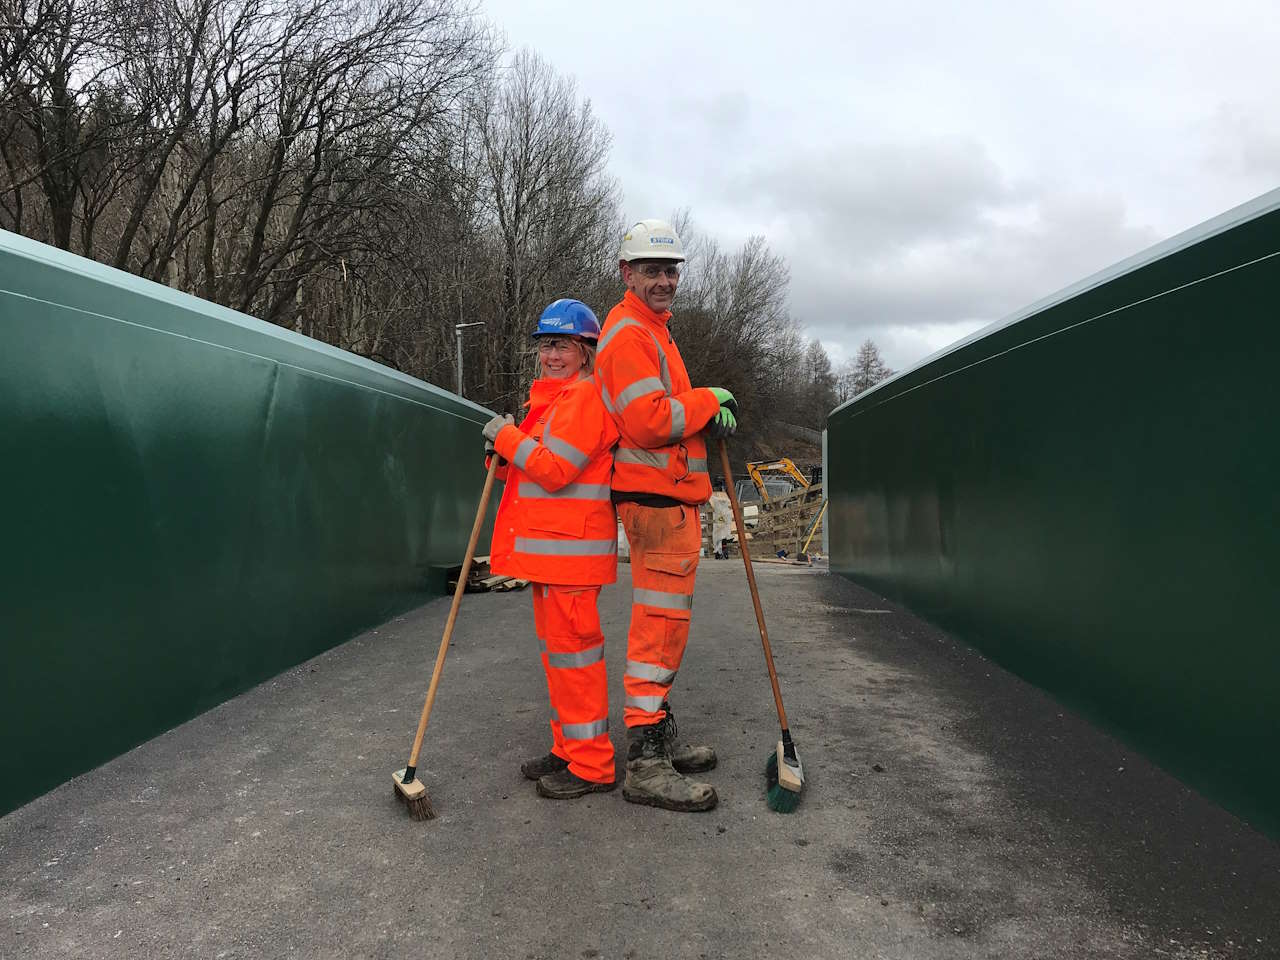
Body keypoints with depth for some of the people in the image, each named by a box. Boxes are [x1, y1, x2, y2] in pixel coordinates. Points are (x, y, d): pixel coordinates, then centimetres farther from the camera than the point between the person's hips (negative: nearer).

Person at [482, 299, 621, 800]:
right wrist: (504, 456, 4)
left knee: (572, 650, -6)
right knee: (558, 650, 16)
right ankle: (570, 749, 28)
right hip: (549, 549, 11)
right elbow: (533, 472, 23)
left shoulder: (584, 396, -12)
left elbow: (554, 470, -21)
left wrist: (509, 437, -10)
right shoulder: (554, 398, 22)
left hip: (570, 549, -11)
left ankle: (592, 765, 3)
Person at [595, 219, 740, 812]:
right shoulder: (629, 333, -13)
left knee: (664, 623, 17)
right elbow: (649, 422, -24)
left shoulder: (653, 330, 23)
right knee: (660, 624, -9)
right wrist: (709, 401, -11)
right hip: (658, 500, -11)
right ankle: (646, 762, -2)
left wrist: (711, 417, 6)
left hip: (668, 497, 11)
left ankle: (660, 738, 29)